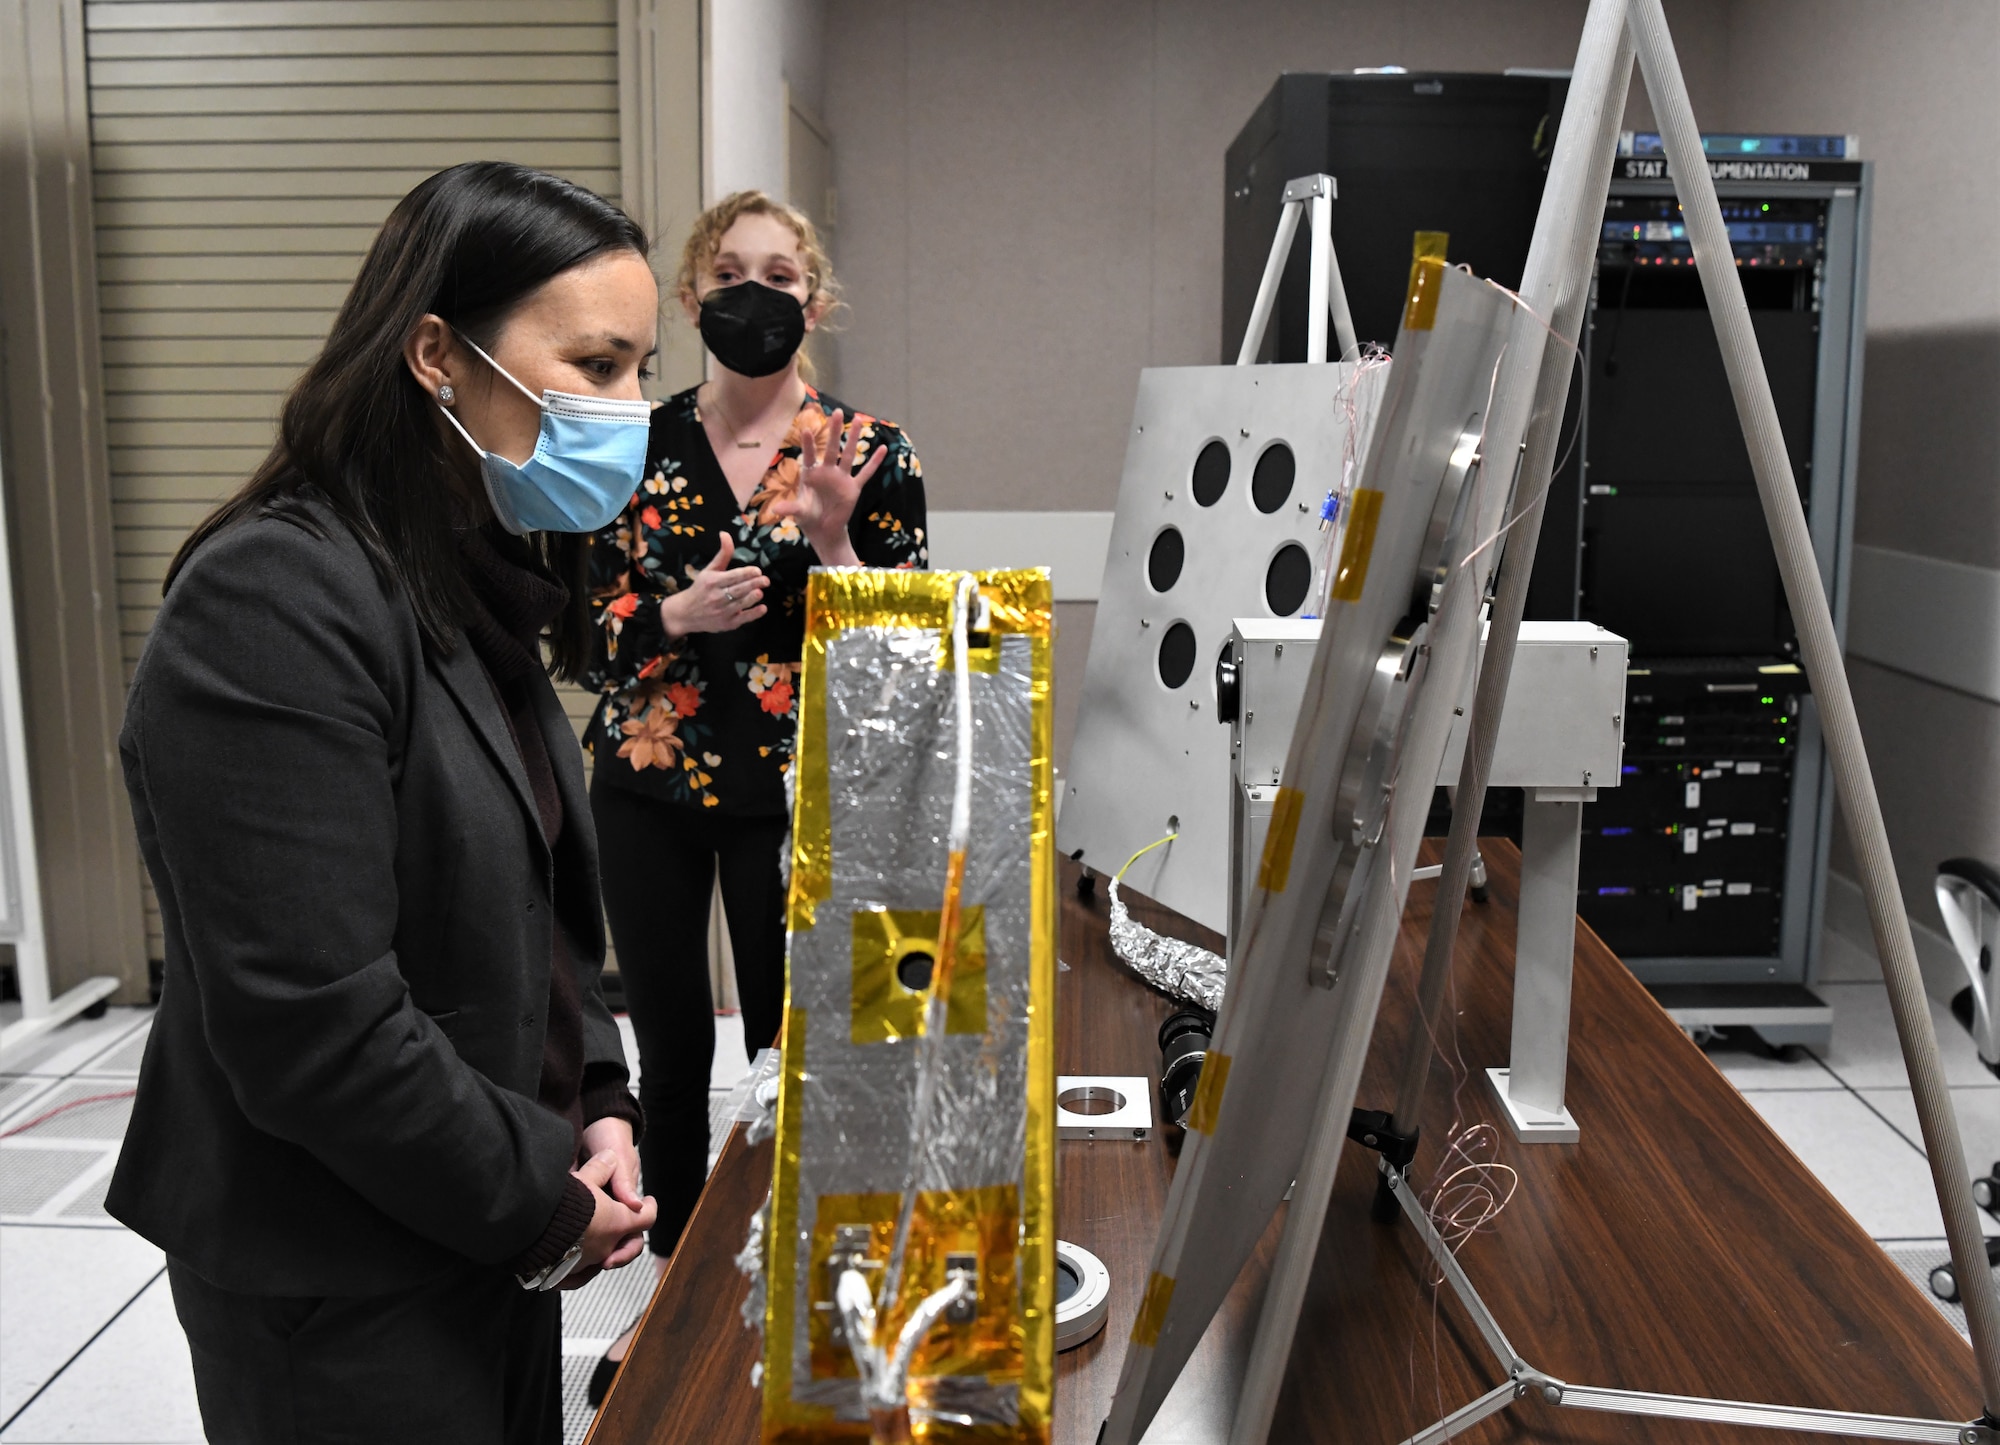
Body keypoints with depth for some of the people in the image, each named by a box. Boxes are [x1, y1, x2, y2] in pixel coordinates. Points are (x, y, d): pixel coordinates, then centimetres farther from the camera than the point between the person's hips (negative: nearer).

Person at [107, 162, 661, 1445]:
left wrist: (597, 1109, 0)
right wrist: (547, 1203, -15)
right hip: (339, 1291, -8)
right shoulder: (273, 605, -22)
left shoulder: (476, 591, 7)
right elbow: (309, 1024, -26)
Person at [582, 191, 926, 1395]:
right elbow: (585, 625, 3)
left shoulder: (871, 451, -3)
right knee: (672, 1046, 12)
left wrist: (830, 543, -21)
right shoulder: (638, 446, 3)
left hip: (793, 792, -2)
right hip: (649, 787, 2)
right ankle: (672, 1295, 31)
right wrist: (679, 614, -16)